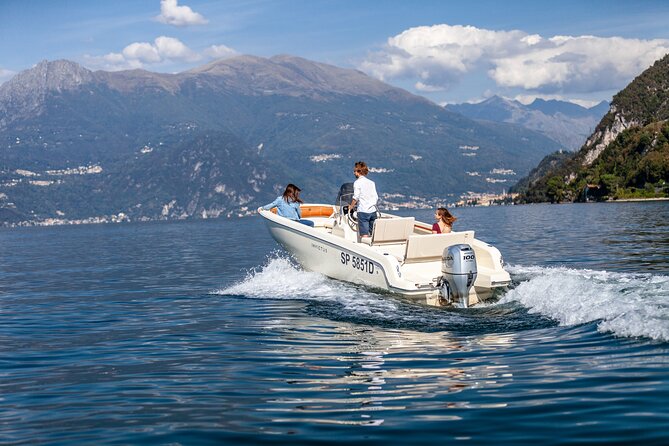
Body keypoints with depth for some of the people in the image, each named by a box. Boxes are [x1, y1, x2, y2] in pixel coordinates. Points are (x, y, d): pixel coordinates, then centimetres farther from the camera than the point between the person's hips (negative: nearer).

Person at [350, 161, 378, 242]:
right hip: (373, 211, 5)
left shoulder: (357, 182, -2)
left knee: (364, 237, -9)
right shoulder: (372, 182, 14)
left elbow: (356, 198, -7)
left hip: (363, 211, -5)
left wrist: (351, 207, 7)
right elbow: (376, 197, 12)